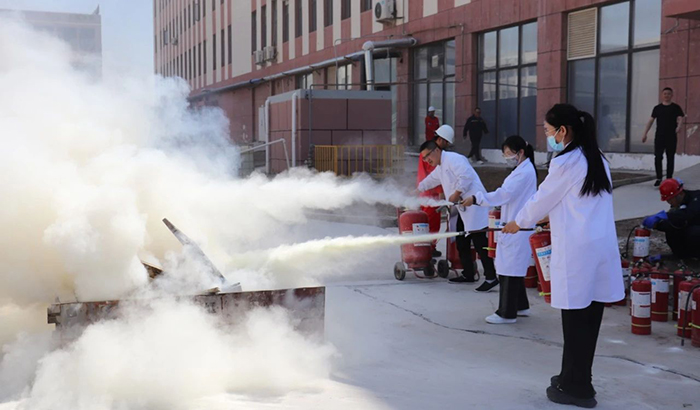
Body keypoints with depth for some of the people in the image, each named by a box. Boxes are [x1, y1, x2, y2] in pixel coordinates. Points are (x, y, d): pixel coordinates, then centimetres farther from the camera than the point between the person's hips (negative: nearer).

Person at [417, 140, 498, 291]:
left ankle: (491, 277, -10)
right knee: (462, 242, 14)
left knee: (479, 242, -12)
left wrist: (455, 195, -17)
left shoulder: (453, 159, -11)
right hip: (463, 209, 11)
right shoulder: (440, 168, 22)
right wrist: (416, 190, 52)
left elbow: (466, 177, -23)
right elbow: (429, 181, 40)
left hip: (474, 205, -11)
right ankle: (468, 274, 24)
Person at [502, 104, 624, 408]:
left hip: (576, 250, -8)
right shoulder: (597, 159, 13)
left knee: (576, 320, 1)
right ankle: (575, 378, 23)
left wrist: (518, 223, 15)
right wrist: (556, 217, 34)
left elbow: (543, 198, -1)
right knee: (588, 318, 12)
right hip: (601, 246, 8)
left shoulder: (565, 161, -11)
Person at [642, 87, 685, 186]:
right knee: (658, 157, -5)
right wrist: (645, 134, 4)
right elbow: (651, 120, 9)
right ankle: (659, 178, 2)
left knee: (670, 159, 4)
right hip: (659, 136, 1)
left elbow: (680, 118, -8)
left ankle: (669, 179, 11)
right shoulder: (657, 108, 9)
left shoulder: (676, 107, 4)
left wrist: (679, 126, -31)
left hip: (671, 137, -1)